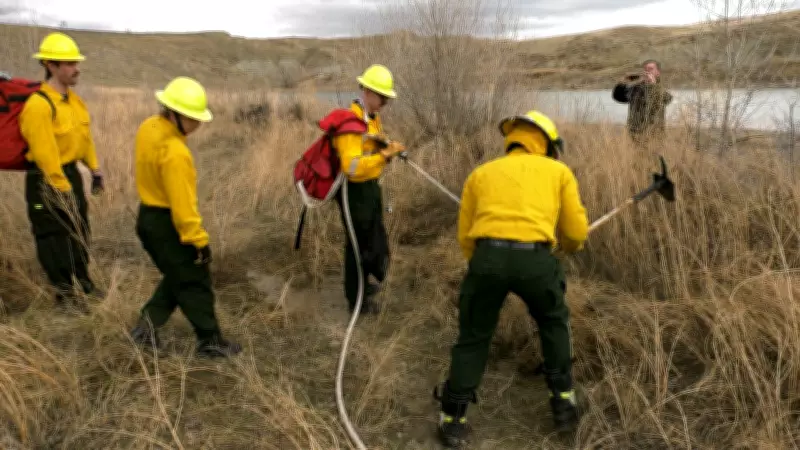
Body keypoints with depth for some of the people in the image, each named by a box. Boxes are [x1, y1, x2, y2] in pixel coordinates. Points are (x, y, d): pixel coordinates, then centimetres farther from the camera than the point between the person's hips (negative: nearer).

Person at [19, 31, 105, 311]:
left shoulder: (74, 100, 5)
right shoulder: (38, 105, -23)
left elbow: (85, 137, 13)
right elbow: (45, 154, -24)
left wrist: (95, 170, 13)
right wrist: (62, 189, -21)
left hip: (71, 173, 9)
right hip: (46, 181, -8)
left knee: (79, 232, 19)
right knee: (54, 238, 4)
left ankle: (84, 281, 36)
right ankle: (64, 293, 17)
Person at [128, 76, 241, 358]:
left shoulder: (148, 128, 1)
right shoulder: (175, 152, -28)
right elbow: (182, 204, -27)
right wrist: (199, 240, -19)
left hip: (149, 216, 9)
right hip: (166, 223, -9)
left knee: (176, 278, 23)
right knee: (195, 284, 5)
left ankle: (147, 326, 25)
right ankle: (210, 342, 16)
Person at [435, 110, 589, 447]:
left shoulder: (481, 173, 25)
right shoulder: (558, 171, 22)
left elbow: (465, 238, 20)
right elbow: (577, 232, 19)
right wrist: (570, 247, 43)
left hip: (487, 256, 1)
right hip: (535, 258, 0)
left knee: (473, 338, 19)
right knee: (554, 323, 30)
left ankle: (453, 420, 25)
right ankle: (563, 402, 35)